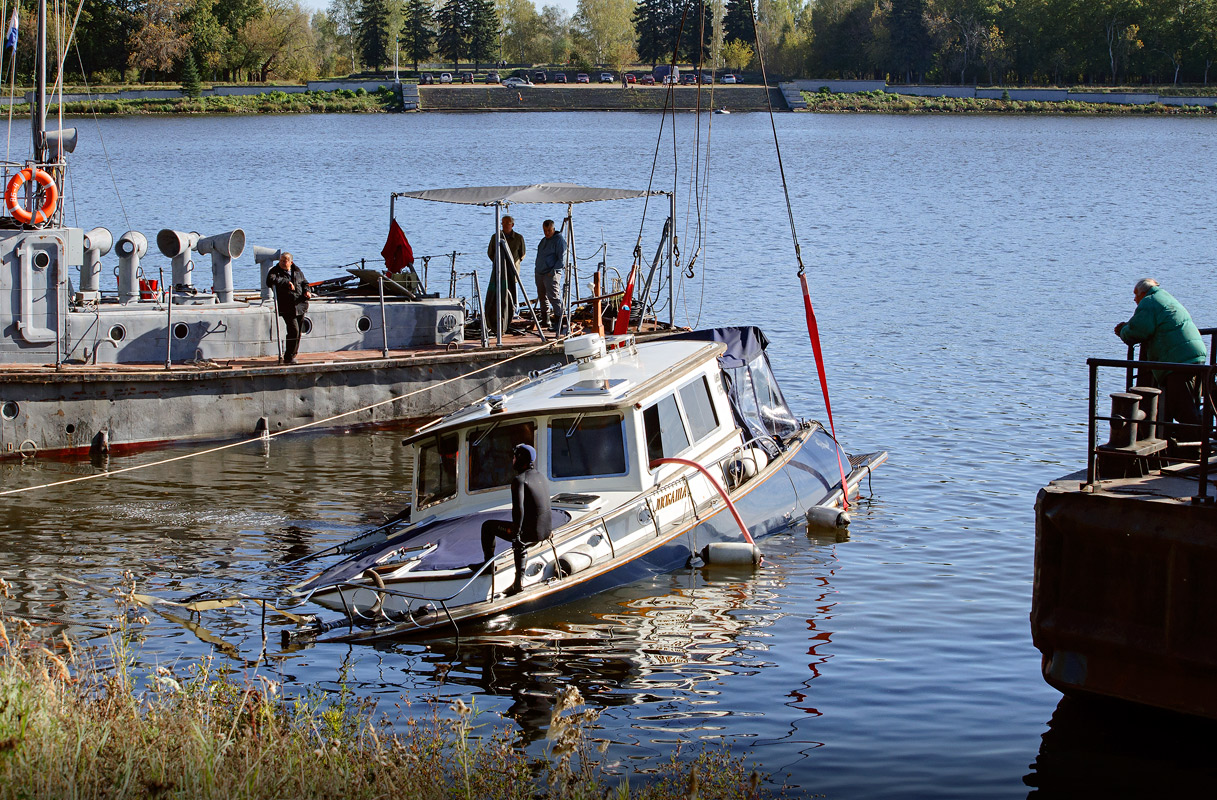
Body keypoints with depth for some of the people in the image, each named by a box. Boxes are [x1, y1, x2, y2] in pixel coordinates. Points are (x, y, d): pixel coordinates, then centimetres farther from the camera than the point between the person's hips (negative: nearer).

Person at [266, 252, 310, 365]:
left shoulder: (297, 271, 14)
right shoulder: (275, 271, -2)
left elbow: (304, 282, 25)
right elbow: (270, 281, -22)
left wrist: (306, 291, 3)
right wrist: (287, 283, -24)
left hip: (300, 305, 5)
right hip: (287, 308, -5)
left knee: (298, 332, 8)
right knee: (294, 330, -16)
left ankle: (293, 354, 21)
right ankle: (288, 357, -9)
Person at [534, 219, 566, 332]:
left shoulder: (559, 240, -7)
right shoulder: (544, 240, 19)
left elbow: (562, 258, -13)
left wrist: (553, 271, -18)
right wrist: (537, 270, 19)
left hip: (552, 274, -9)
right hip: (540, 274, 9)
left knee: (553, 296, -16)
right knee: (542, 296, 13)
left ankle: (558, 321, -18)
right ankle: (545, 319, 24)